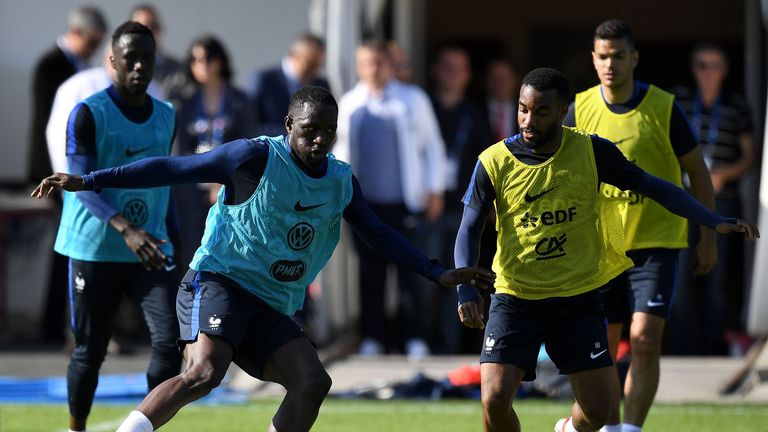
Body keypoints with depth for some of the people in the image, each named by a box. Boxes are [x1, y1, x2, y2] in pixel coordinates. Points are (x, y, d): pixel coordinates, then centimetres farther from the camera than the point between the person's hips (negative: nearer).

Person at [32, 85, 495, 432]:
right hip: (219, 282, -6)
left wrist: (438, 273, 13)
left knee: (313, 382, -12)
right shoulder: (257, 157, -9)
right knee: (204, 372, -30)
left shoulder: (342, 181, 10)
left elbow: (381, 234, 21)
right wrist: (88, 181, -12)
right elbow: (174, 168, -8)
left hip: (271, 309, 6)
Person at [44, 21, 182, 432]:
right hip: (95, 249, -4)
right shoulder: (88, 114, -10)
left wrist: (172, 241, 18)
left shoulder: (166, 116, 8)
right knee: (89, 351, 4)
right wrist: (125, 228, -34)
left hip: (150, 249, 4)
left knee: (170, 340, -11)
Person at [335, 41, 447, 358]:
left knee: (410, 272, -4)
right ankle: (372, 338, 11)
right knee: (370, 272, 4)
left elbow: (433, 146, 8)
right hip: (364, 202, 2)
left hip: (404, 201, -2)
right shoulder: (349, 105, 10)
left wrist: (435, 190, 3)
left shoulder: (413, 100, 5)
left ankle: (416, 338, -1)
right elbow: (343, 149, 18)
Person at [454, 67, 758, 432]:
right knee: (494, 401, -18)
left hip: (578, 298, 1)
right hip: (515, 299, -1)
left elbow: (651, 186, -1)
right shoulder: (494, 162, -9)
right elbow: (469, 228, -2)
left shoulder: (592, 151, -7)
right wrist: (466, 291, -16)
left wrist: (715, 222, -9)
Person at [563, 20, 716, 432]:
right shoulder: (580, 109, -1)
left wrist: (707, 237, -1)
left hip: (655, 243, -3)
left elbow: (697, 171, 1)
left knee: (644, 340, -14)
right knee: (602, 347, 7)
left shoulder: (663, 108, -8)